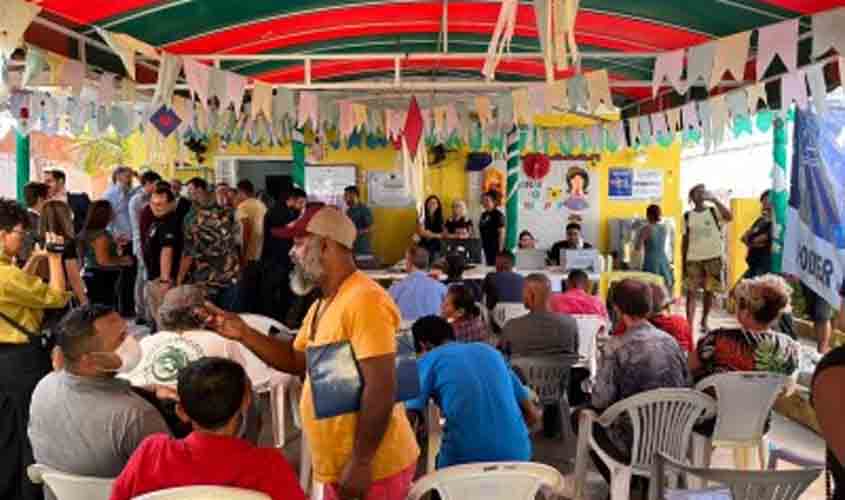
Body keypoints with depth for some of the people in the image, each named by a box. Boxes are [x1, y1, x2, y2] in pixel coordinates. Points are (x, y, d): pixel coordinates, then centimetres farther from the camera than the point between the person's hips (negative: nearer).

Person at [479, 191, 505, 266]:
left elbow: (502, 232, -13)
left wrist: (500, 248, -16)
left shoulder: (498, 215, -10)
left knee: (495, 266, -8)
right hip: (486, 247, 8)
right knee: (488, 265, 9)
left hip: (495, 247, -8)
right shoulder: (484, 215, 12)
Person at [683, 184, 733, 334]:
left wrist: (715, 200, -19)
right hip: (693, 259, 0)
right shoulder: (688, 216, 5)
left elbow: (729, 217, -21)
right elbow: (685, 240, 7)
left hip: (713, 258, 0)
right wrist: (682, 263, 4)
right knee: (691, 292, -5)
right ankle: (689, 324, -7)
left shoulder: (714, 211, 1)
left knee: (709, 291, 8)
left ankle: (704, 321, 25)